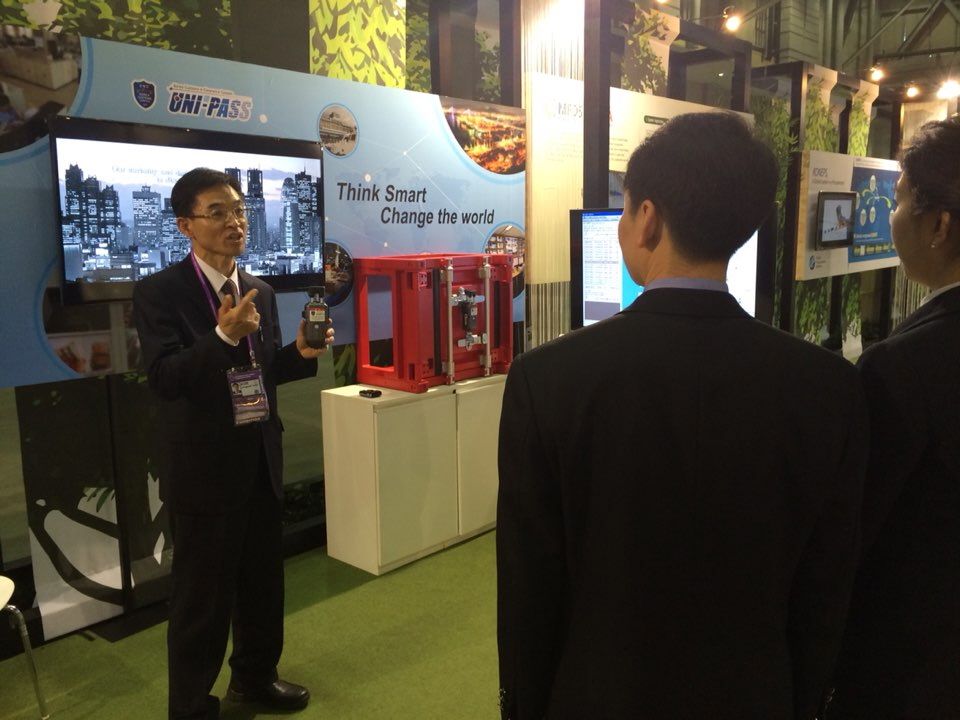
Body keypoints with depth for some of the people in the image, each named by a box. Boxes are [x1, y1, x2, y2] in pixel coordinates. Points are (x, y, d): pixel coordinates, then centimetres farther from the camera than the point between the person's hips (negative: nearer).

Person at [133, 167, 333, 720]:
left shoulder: (260, 291, 7)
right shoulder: (160, 292, -12)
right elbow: (164, 379, -22)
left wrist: (302, 353, -7)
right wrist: (224, 335, -34)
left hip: (261, 457, 6)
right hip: (204, 464, -6)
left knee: (263, 579, 20)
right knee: (203, 592, 8)